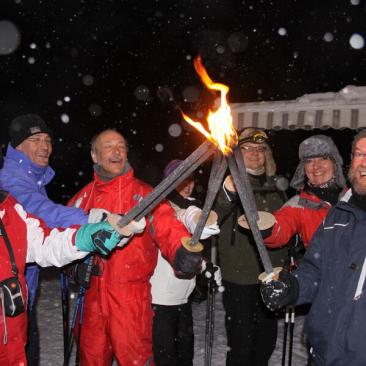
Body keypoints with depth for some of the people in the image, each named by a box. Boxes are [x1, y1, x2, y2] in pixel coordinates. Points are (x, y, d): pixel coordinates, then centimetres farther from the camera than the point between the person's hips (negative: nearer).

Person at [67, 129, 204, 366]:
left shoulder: (143, 194, -3)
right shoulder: (84, 197, 8)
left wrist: (183, 251, -36)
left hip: (132, 297, -3)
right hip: (92, 294, 4)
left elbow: (166, 227, -15)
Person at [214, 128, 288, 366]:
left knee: (267, 340, 18)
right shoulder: (229, 183, -9)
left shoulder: (273, 186, 9)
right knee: (241, 344, 2)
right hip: (240, 277, -6)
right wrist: (228, 192, -46)